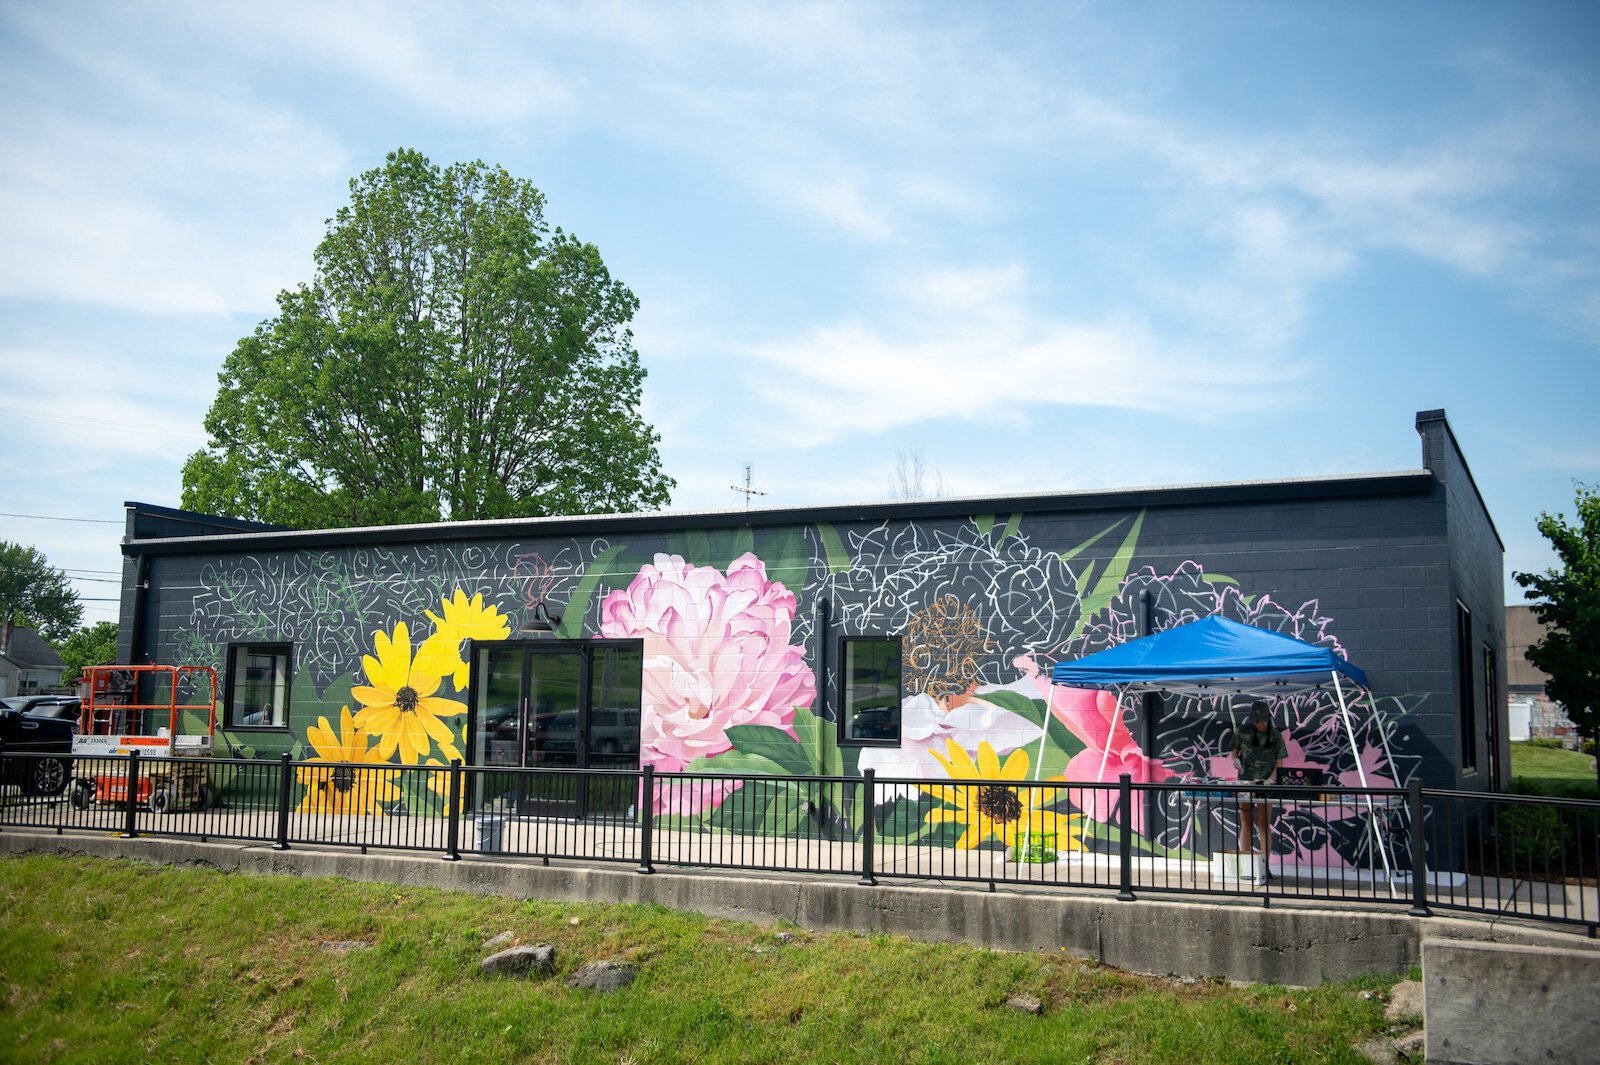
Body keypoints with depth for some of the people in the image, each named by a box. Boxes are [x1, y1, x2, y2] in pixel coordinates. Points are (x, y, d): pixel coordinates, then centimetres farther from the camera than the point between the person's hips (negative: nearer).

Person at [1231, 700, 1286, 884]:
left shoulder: (1276, 736, -1)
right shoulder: (1243, 733, 3)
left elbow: (1279, 763, 0)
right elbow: (1235, 751, 15)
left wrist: (1271, 780, -15)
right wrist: (1236, 760, -8)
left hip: (1266, 784, -2)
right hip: (1245, 782, 2)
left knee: (1263, 826, -4)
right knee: (1246, 824, 6)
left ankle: (1263, 868, -3)